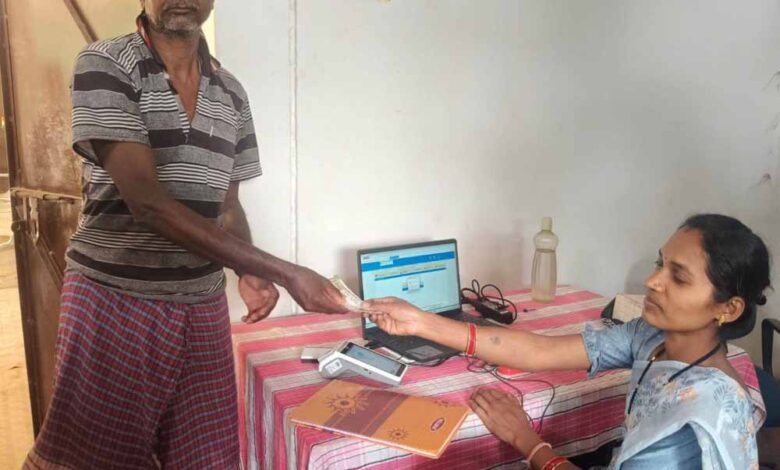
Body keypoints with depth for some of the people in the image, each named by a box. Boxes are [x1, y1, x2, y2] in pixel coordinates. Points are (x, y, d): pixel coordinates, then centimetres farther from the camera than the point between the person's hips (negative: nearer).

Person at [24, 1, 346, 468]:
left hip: (203, 304, 4)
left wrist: (249, 272, -8)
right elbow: (147, 201, -20)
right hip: (114, 299, -4)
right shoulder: (104, 65, -9)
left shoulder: (231, 92, 7)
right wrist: (282, 271, -24)